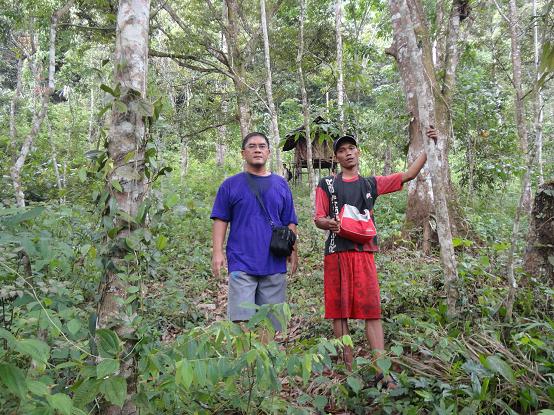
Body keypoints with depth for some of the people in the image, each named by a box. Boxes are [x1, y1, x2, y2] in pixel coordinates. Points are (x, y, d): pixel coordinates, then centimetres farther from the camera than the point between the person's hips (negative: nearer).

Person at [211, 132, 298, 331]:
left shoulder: (281, 185, 13)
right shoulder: (230, 185, 6)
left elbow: (290, 222, 14)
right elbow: (220, 220, 4)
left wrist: (293, 250, 4)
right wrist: (217, 252, -5)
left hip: (274, 264, 3)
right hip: (241, 263, -2)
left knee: (270, 321, 7)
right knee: (241, 319, -7)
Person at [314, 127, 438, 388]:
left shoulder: (371, 184, 16)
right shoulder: (326, 185, 11)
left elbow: (408, 175, 14)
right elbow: (318, 219, 6)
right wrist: (329, 224, -17)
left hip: (364, 253, 1)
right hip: (336, 253, -1)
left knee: (372, 311, -4)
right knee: (339, 310, 2)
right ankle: (348, 366, 13)